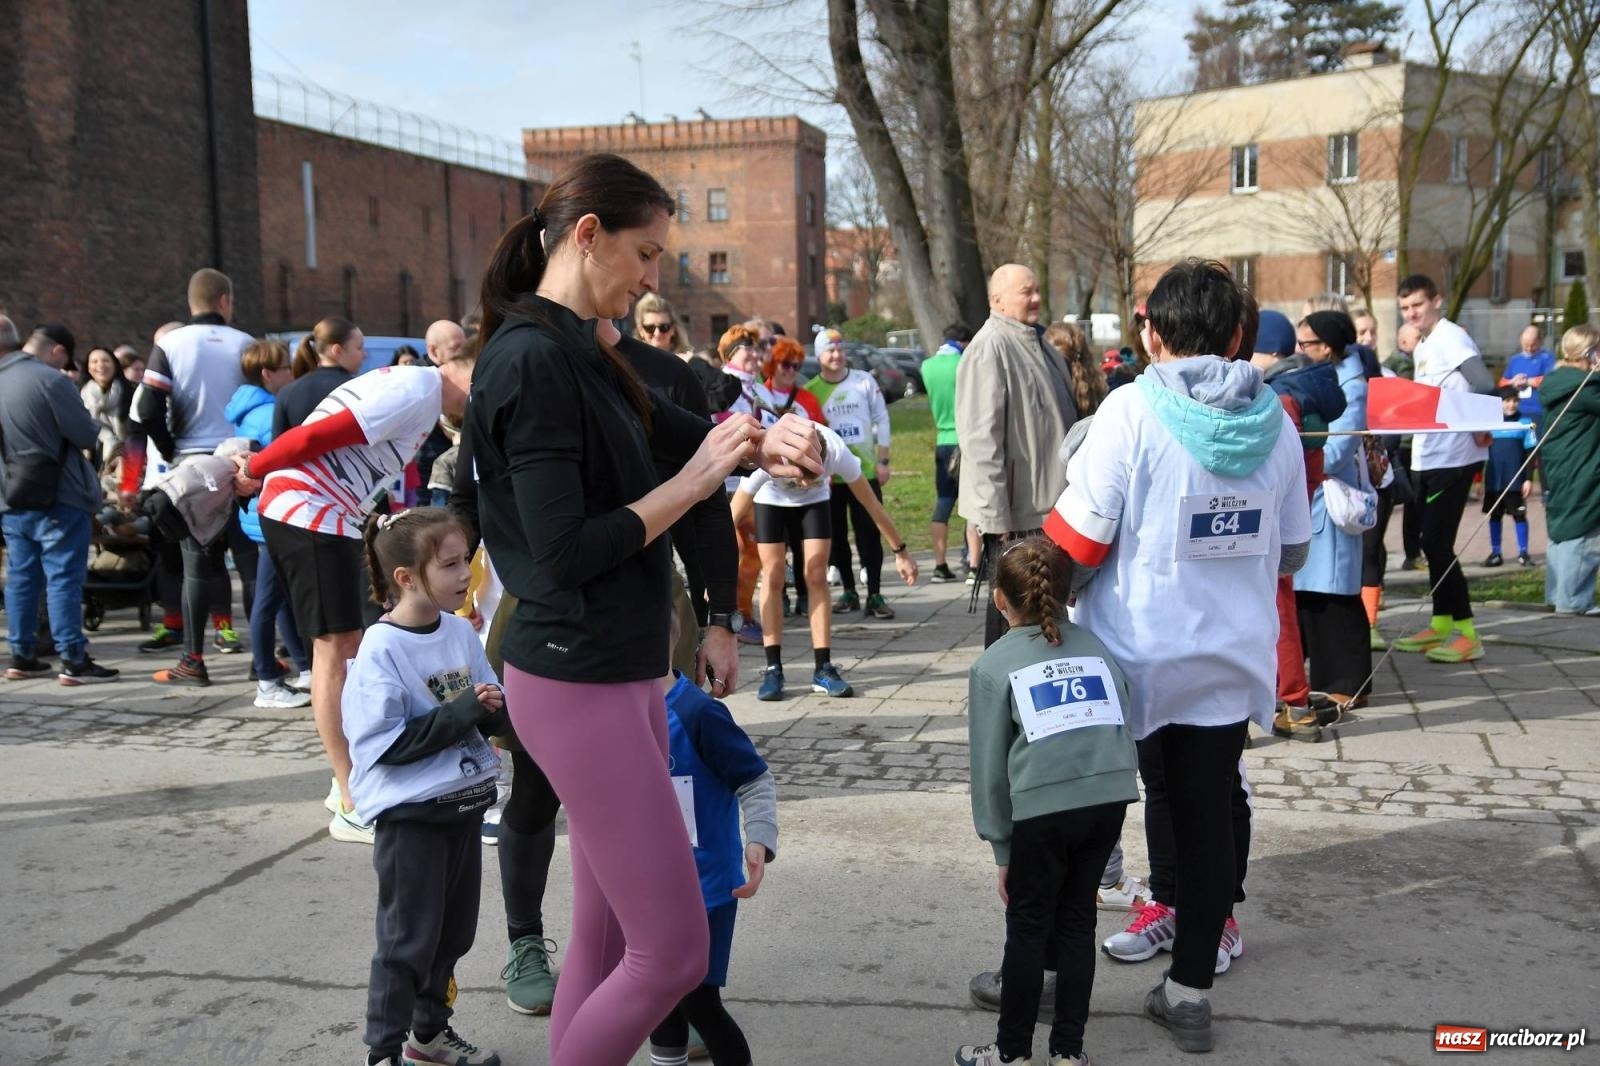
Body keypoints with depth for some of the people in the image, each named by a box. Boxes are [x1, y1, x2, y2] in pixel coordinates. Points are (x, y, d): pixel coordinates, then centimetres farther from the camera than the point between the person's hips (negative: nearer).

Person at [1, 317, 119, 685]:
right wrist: (94, 428, 7)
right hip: (57, 498, -7)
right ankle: (74, 661, -5)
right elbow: (85, 435, -12)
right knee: (63, 578, -6)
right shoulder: (50, 379, -14)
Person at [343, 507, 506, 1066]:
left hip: (464, 802, 7)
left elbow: (487, 707, 11)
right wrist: (463, 714, -24)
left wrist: (495, 707, -13)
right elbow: (387, 744, -22)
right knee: (409, 937, 3)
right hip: (409, 814, -7)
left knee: (453, 930, 18)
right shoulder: (381, 650, -18)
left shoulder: (462, 632, 1)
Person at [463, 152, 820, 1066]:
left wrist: (766, 441, -4)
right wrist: (694, 481, -14)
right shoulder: (532, 358, -17)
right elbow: (565, 553, -22)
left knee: (607, 940, 15)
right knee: (674, 950, -2)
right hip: (578, 684, -10)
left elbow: (687, 431, 17)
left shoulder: (585, 354, 12)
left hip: (622, 671, 10)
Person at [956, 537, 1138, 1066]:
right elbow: (1124, 729, 16)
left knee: (1027, 928, 12)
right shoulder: (1095, 648, 20)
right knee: (1077, 921, 17)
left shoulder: (993, 665, 9)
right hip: (1109, 797, 4)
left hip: (1043, 806, -4)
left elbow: (989, 764, 7)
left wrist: (1001, 846, 13)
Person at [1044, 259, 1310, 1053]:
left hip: (1140, 652, -3)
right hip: (1234, 656, 4)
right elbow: (1291, 550, 11)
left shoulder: (1132, 409, -13)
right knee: (1209, 812, 10)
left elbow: (1078, 537, -14)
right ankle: (1191, 987, 16)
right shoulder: (1274, 420, 2)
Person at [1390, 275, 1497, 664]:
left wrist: (1482, 430, -17)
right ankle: (1441, 625, 23)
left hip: (1453, 457, -9)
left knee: (1437, 542, -10)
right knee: (1432, 541, 14)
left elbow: (1485, 386, -22)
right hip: (1427, 456, 9)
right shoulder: (1423, 347, 17)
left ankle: (1467, 634, -5)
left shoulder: (1451, 337, -12)